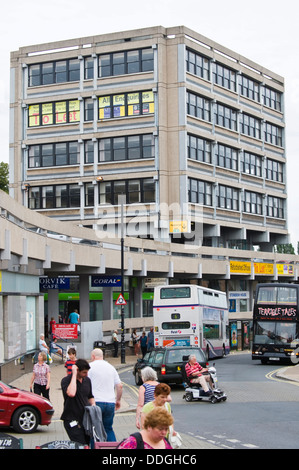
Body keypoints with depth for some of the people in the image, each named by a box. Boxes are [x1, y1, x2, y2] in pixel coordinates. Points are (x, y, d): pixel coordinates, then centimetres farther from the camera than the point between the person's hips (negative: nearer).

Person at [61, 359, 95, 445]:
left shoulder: (87, 380, 10)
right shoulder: (66, 380, -10)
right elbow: (71, 393, -32)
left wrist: (93, 405, 4)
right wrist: (74, 375, -24)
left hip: (86, 418, 6)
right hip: (72, 420, -6)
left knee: (87, 444, 7)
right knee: (80, 445, -13)